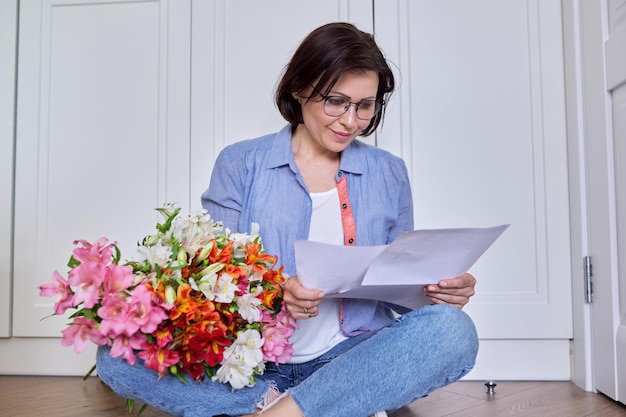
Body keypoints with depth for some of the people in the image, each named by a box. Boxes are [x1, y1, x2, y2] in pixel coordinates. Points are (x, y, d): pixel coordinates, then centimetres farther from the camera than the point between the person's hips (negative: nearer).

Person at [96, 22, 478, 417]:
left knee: (453, 329, -27)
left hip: (348, 359, 2)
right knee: (118, 352, -23)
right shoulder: (240, 164, 2)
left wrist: (438, 289, -12)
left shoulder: (389, 174, 8)